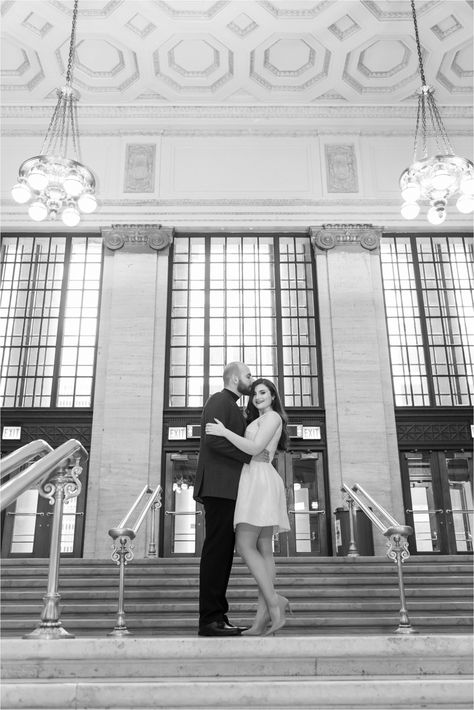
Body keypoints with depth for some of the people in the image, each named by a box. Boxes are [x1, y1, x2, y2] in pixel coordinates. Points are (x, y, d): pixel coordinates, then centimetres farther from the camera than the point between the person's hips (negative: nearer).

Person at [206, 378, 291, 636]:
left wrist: (224, 432, -12)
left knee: (244, 546, -15)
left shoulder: (272, 416, -2)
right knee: (263, 549, 0)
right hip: (257, 485, 10)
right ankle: (262, 618, -4)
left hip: (259, 482, -10)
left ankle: (274, 600, -16)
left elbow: (255, 449, -14)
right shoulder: (258, 421, 27)